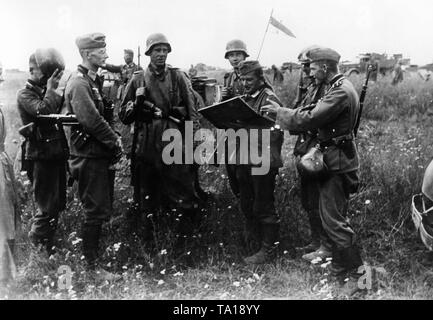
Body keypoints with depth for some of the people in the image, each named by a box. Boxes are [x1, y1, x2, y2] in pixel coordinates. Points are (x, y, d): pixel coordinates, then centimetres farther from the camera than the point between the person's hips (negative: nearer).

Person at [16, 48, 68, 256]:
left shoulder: (47, 93, 16)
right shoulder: (25, 94, -7)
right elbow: (44, 110, -26)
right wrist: (51, 90, -15)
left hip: (57, 155, 8)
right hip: (41, 157, -8)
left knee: (58, 204, 13)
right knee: (47, 207, -6)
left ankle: (48, 246, 26)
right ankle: (38, 248, 8)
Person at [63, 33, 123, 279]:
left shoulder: (94, 80, 15)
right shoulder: (79, 83, -15)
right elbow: (91, 120, -24)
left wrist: (114, 141, 5)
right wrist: (115, 142, -16)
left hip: (101, 154, 9)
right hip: (89, 155, -9)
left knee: (102, 208, 15)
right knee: (97, 211, -4)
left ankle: (95, 248, 28)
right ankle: (92, 264, 5)